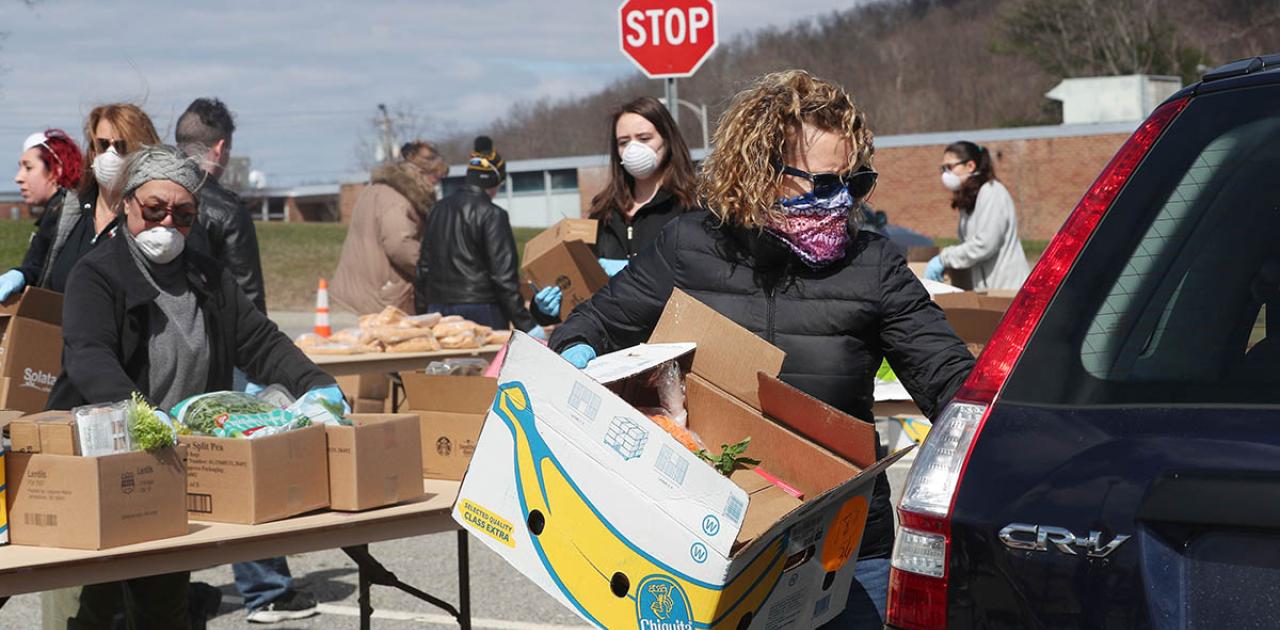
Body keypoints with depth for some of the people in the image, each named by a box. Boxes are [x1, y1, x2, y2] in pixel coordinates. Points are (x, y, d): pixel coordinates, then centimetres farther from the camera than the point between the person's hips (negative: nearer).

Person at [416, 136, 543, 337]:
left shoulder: (438, 210, 12)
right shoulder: (492, 215, -8)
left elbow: (423, 267, 15)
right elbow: (504, 276, -13)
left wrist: (423, 312, 22)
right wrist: (527, 324, -11)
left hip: (437, 309, 6)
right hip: (480, 311, -6)